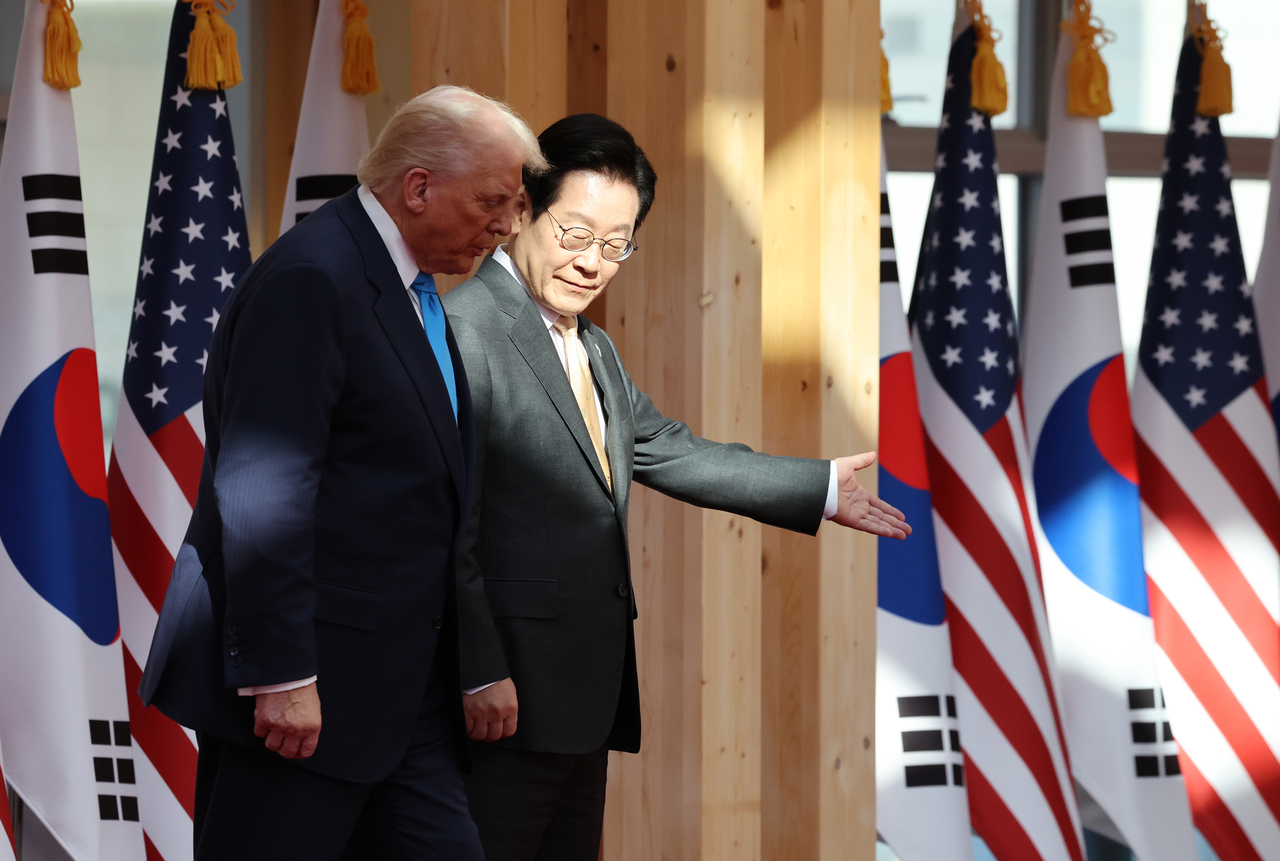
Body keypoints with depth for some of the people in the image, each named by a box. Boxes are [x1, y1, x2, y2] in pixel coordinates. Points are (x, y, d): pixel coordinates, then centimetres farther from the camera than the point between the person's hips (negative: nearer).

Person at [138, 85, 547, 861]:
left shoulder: (410, 288, 16)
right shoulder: (310, 279, -16)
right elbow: (260, 492, -22)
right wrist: (280, 674, -24)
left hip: (403, 682, 10)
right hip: (311, 684, -10)